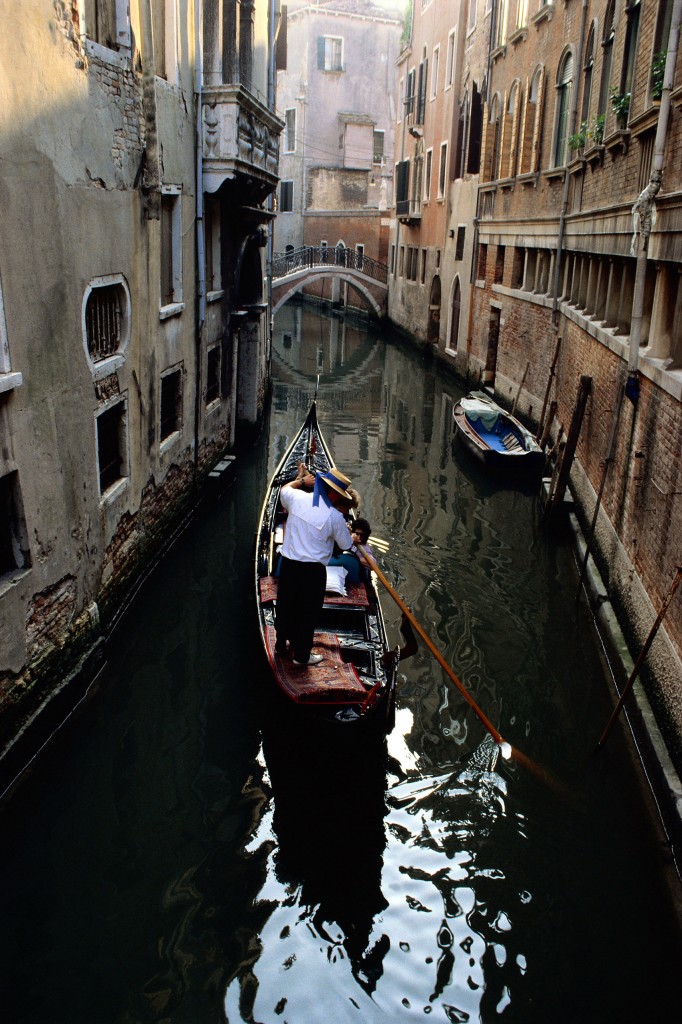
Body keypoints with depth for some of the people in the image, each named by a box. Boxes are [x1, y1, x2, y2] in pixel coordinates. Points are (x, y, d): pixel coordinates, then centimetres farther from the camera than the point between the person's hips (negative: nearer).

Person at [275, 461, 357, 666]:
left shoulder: (297, 498, -6)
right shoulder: (335, 516, -15)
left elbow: (284, 490, 19)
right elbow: (345, 545, -1)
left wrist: (301, 479, 32)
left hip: (288, 564, 5)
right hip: (313, 570, -4)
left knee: (285, 605, 22)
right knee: (308, 612, 11)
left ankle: (281, 644, 40)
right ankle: (301, 655, 22)